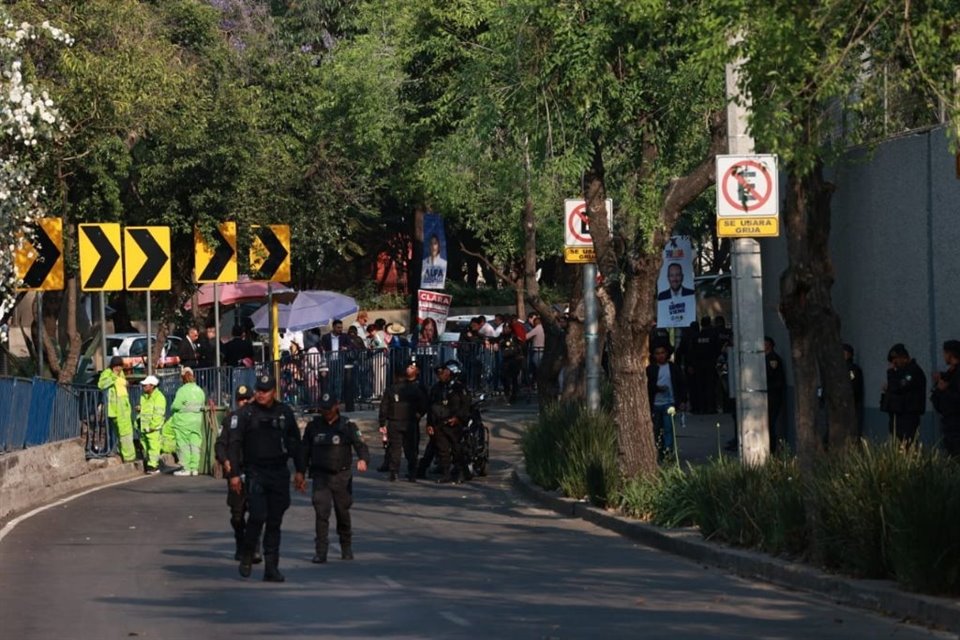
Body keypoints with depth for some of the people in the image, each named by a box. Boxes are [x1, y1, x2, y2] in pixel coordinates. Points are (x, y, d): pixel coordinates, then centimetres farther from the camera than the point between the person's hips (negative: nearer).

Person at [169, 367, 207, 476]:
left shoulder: (183, 390, -14)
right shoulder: (200, 390, 6)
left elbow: (175, 406, -16)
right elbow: (202, 404, 6)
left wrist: (172, 411, 5)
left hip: (184, 420, -6)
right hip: (197, 420, 6)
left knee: (184, 444, 1)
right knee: (195, 444, 9)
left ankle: (186, 468, 0)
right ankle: (194, 468, 10)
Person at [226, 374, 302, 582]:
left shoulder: (284, 413, 8)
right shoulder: (246, 413, -3)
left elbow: (295, 442, 17)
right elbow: (234, 444, -4)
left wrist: (300, 470, 14)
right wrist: (234, 473, -10)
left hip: (279, 473, 3)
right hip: (255, 472, -3)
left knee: (275, 522, 5)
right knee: (257, 516, -16)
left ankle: (271, 568, 9)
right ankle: (246, 556, 6)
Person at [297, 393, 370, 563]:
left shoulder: (347, 426, 0)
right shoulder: (313, 426, 6)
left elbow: (361, 446, -7)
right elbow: (304, 451, 12)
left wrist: (363, 460, -29)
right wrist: (300, 473, 7)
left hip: (342, 476, 0)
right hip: (320, 476, 0)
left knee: (343, 513, 10)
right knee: (321, 512, -11)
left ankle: (346, 548, 30)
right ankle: (321, 552, -11)